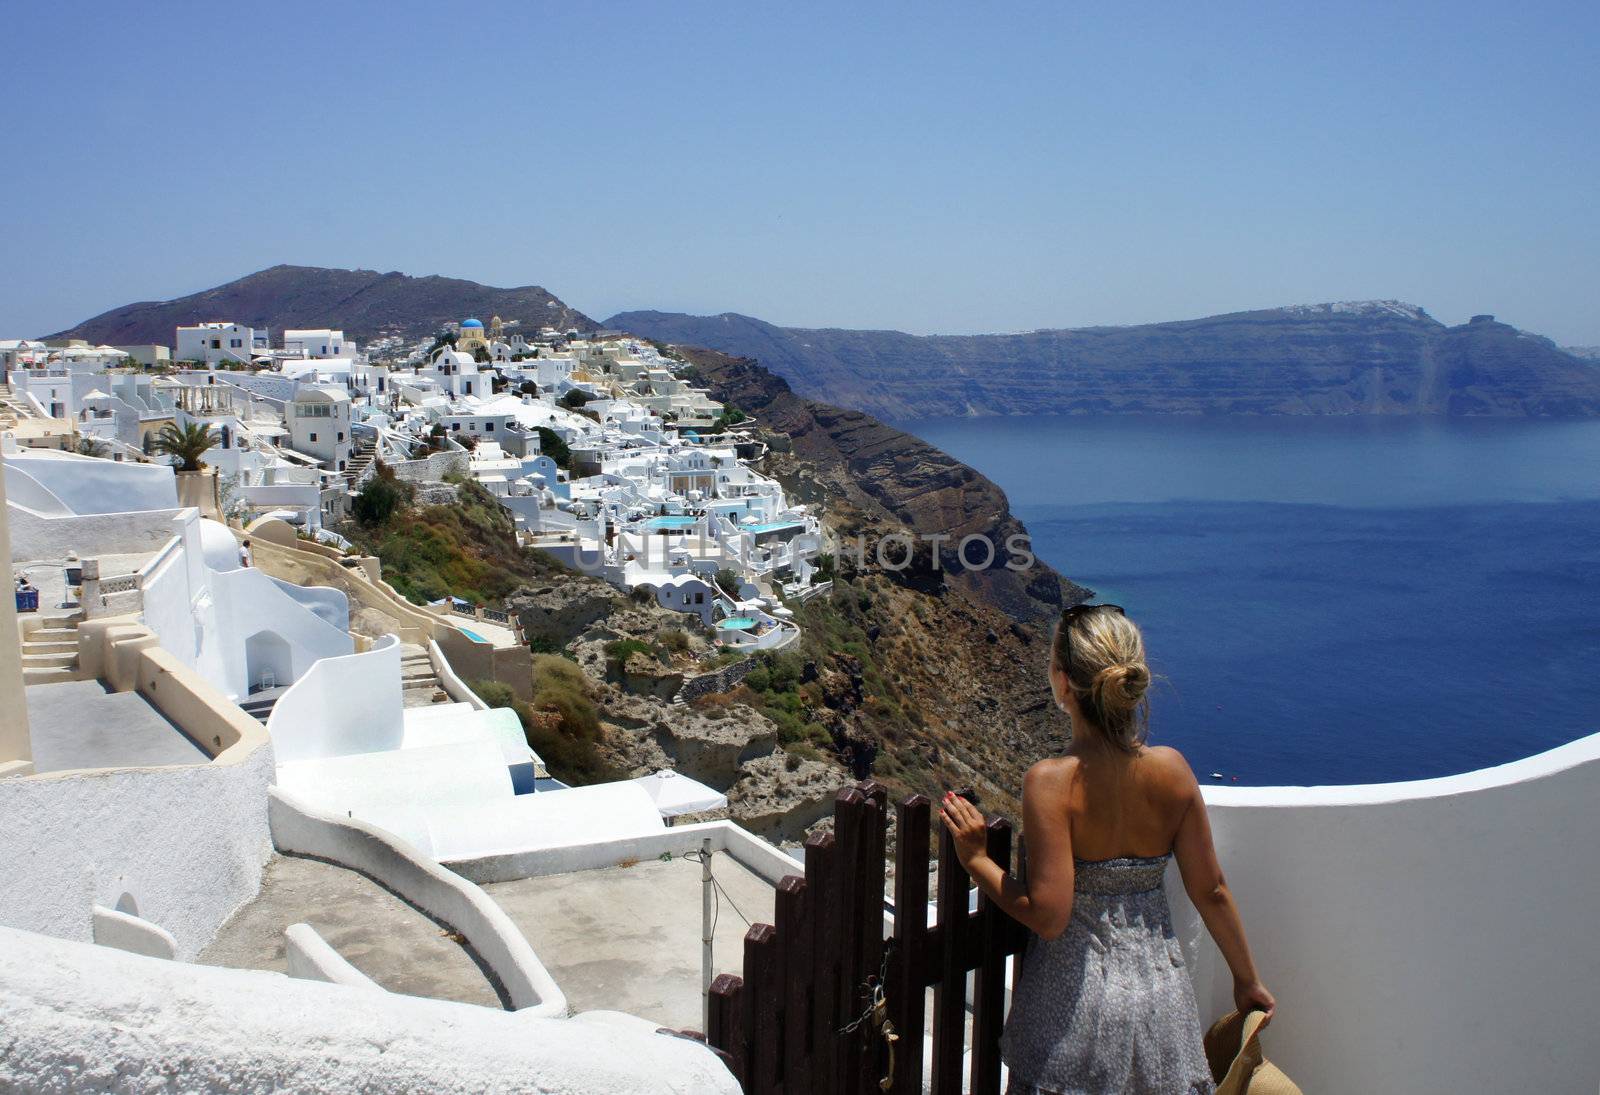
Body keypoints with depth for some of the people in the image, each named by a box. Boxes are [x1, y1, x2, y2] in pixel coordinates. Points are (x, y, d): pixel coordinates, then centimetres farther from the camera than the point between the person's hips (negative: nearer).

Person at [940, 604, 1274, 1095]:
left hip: (1077, 1004, -3)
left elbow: (1047, 916, -23)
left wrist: (975, 858, -11)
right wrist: (1247, 980, 14)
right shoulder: (1172, 769, -10)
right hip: (1161, 995, 4)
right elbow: (1211, 891, -1)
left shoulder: (1052, 781, -23)